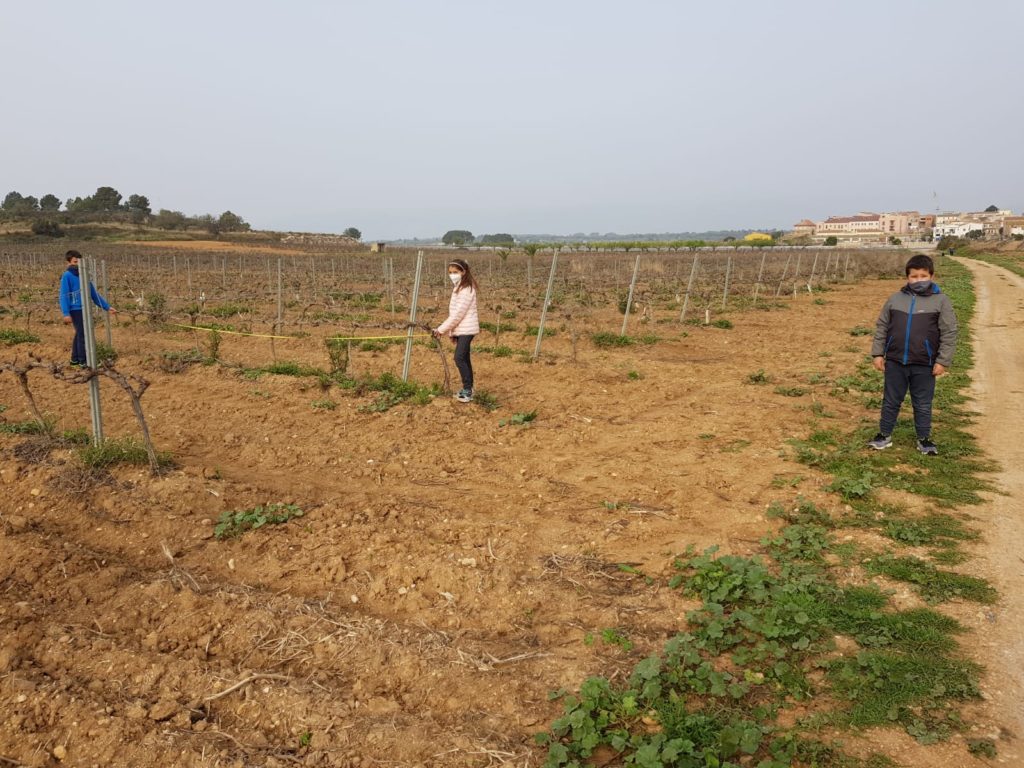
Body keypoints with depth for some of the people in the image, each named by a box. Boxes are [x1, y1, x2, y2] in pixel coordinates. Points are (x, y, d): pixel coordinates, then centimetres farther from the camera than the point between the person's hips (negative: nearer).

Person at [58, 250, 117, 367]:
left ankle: (75, 359, 26)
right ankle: (83, 361, 1)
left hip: (85, 309, 7)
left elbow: (94, 294, 16)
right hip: (76, 310, -7)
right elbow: (64, 296, -12)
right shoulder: (67, 276, -9)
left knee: (79, 334, 15)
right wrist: (66, 314, -21)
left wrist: (107, 307, 15)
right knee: (82, 335, -6)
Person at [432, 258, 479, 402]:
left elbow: (458, 313, -20)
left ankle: (467, 390, -10)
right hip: (460, 329, 9)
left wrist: (441, 329, -17)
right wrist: (451, 331, 10)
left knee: (459, 358, -15)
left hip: (466, 329, -9)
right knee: (464, 358, 12)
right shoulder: (458, 288, 14)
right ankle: (468, 389, 18)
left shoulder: (467, 289, -16)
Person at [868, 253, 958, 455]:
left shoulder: (941, 300, -4)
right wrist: (878, 353, 3)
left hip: (924, 365, -2)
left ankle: (924, 439, 24)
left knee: (923, 404, 10)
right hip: (895, 362, 2)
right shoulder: (895, 298, 3)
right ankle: (884, 435, 24)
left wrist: (942, 361, -8)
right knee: (891, 401, 12)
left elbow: (949, 333, -4)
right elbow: (881, 327, 8)